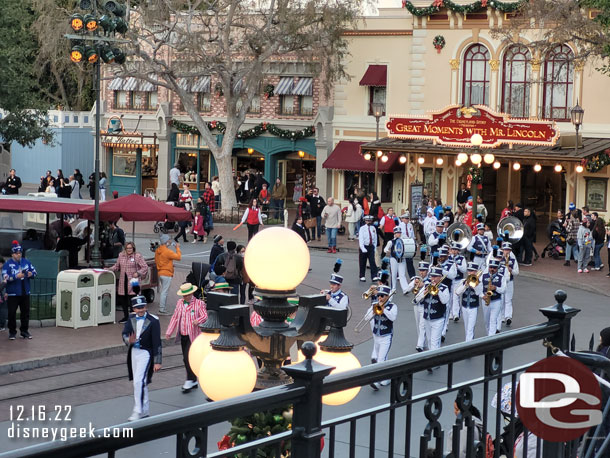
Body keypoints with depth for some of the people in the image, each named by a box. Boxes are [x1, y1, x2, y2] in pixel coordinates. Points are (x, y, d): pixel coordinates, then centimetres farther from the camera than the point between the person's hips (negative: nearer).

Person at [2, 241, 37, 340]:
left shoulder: (26, 262, 5)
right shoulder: (7, 264, -7)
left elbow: (34, 271, 10)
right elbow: (5, 277, -15)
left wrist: (31, 274, -13)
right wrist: (16, 276, -27)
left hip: (25, 292, 4)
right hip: (13, 294, -4)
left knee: (25, 312, 10)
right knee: (12, 313, 0)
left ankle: (24, 331, 21)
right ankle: (12, 332, 11)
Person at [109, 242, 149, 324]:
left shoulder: (138, 256, -3)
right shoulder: (121, 256, 13)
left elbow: (145, 267, -3)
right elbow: (117, 266, 22)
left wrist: (138, 273, -17)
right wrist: (110, 269, 6)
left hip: (132, 281, -5)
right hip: (123, 281, 5)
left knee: (132, 299, -10)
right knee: (122, 299, 9)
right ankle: (126, 316, 23)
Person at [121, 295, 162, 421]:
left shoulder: (153, 321, -12)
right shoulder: (131, 319, 5)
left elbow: (157, 342, -12)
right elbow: (125, 333, -5)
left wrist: (157, 362, -13)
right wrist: (129, 340, -29)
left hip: (146, 353, -6)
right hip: (134, 352, 6)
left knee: (139, 381, -15)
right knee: (141, 382, 14)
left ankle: (138, 411, -10)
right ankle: (145, 410, 25)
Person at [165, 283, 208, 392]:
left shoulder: (199, 303, -5)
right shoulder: (179, 302, 12)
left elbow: (205, 316, -16)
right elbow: (175, 317, 16)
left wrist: (198, 321, -37)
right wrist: (169, 332, 13)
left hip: (193, 336, -7)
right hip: (182, 335, 7)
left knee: (188, 357, -14)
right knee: (186, 359, 11)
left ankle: (190, 380, -4)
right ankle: (193, 381, 22)